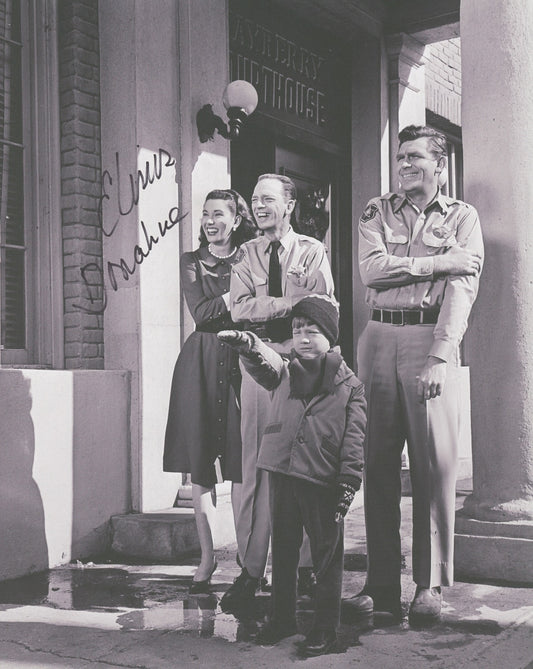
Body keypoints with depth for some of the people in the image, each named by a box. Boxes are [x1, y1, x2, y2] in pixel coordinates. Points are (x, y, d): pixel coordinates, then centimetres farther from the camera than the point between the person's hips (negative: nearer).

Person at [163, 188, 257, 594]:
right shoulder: (192, 262, 10)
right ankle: (207, 556, 11)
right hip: (200, 363, 1)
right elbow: (201, 313, -3)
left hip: (241, 361, -1)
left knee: (241, 466, -4)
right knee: (201, 465, 1)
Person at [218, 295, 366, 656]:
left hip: (323, 482, -4)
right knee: (283, 549, 15)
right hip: (282, 476, 4)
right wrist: (247, 343, -36)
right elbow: (263, 363, -13)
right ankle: (282, 618, 30)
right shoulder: (284, 372, 9)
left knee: (327, 555, 6)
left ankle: (326, 627, 19)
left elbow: (354, 442, -4)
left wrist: (347, 488, -9)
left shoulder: (349, 385, -1)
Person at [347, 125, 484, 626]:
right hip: (380, 337, 2)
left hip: (431, 338, -2)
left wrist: (437, 358, -15)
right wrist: (437, 263, -5)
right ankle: (380, 584, 6)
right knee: (378, 463, 0)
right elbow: (371, 269, -1)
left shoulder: (462, 217, 11)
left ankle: (431, 586, 4)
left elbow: (461, 290, -3)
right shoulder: (377, 212, 17)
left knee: (435, 465, -4)